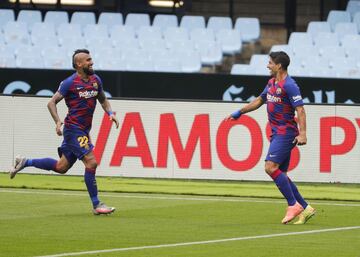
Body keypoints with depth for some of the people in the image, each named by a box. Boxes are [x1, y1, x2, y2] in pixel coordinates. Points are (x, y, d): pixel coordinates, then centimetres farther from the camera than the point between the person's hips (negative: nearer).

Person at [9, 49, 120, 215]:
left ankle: (25, 163, 28)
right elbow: (52, 103, -8)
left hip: (84, 130, 8)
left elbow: (103, 100, 24)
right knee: (91, 162, -15)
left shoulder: (96, 80, 9)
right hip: (73, 128, -8)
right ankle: (96, 205, -9)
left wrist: (110, 113, 4)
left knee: (61, 167, 13)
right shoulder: (70, 82, -11)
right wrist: (58, 121, -22)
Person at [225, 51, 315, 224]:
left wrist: (302, 133, -31)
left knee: (271, 167, -20)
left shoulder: (289, 85, -14)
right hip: (277, 133, 9)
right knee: (280, 174, 6)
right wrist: (239, 112, 33)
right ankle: (305, 209, 10)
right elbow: (260, 100, 30)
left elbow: (300, 110, -21)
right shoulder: (272, 83, 14)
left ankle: (293, 205, -14)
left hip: (285, 133, -9)